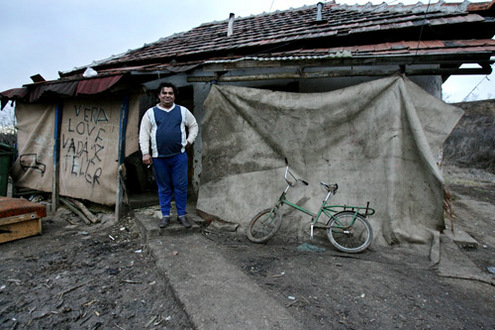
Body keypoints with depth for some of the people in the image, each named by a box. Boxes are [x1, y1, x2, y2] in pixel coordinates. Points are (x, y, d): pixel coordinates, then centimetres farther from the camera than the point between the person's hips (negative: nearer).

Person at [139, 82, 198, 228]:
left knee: (181, 186, 3)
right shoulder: (151, 112, 7)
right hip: (159, 158, 0)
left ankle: (182, 215, 17)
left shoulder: (182, 111, 9)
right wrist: (145, 153, -3)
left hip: (179, 156, 0)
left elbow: (194, 125, 20)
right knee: (164, 188, 9)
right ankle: (165, 216, 21)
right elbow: (144, 134, 5)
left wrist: (189, 141, 8)